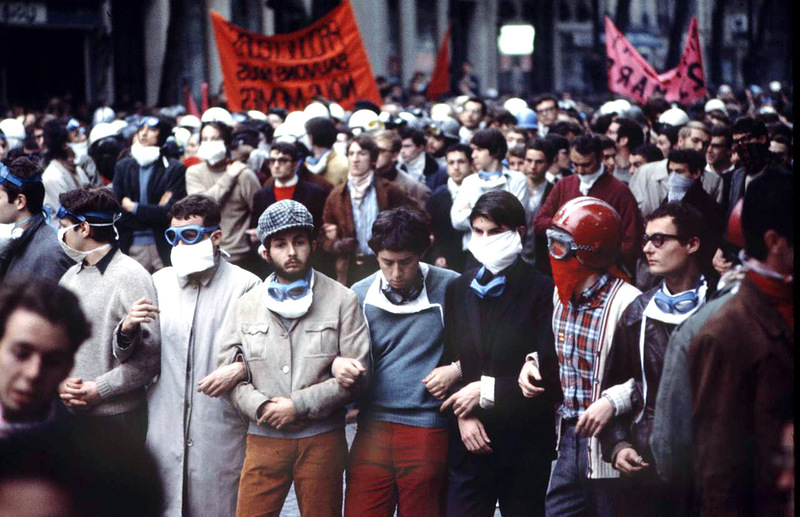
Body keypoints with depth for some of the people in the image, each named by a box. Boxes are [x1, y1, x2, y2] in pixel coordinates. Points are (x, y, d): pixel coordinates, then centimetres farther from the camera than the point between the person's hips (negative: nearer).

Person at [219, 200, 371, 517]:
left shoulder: (341, 300, 1)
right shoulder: (247, 306, 11)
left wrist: (298, 405, -11)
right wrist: (261, 407, -10)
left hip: (322, 439, -2)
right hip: (263, 438, 2)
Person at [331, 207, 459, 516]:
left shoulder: (450, 289, -3)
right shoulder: (360, 295, 6)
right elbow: (343, 351, 14)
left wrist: (457, 370, -11)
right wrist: (338, 364, -8)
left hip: (428, 430, -2)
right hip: (373, 429, 3)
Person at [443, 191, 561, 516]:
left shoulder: (543, 292, -7)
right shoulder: (459, 289, 9)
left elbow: (549, 373, -11)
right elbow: (448, 361, 9)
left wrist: (487, 391, -11)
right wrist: (463, 414, -6)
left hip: (525, 443, -3)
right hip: (470, 440, 3)